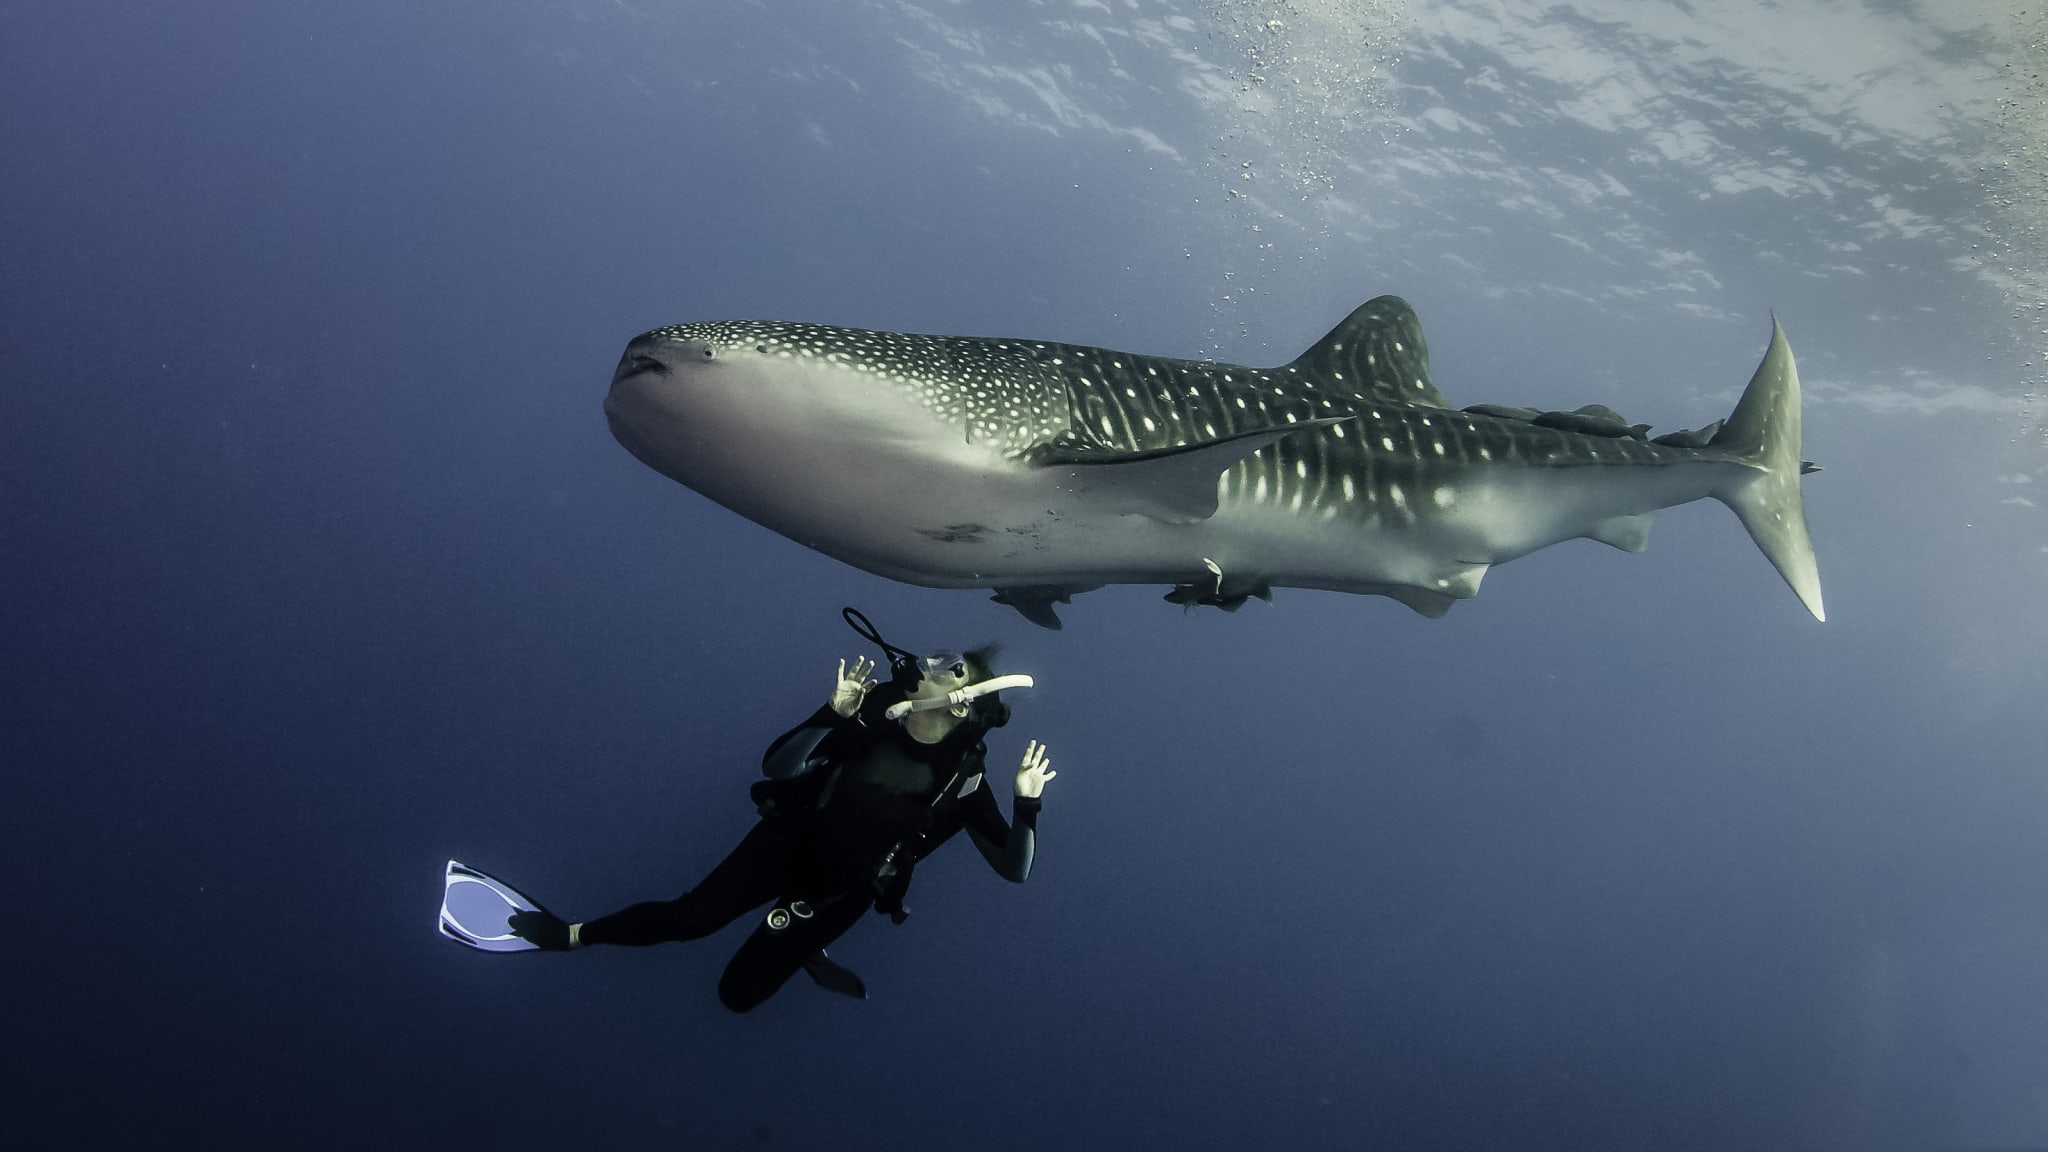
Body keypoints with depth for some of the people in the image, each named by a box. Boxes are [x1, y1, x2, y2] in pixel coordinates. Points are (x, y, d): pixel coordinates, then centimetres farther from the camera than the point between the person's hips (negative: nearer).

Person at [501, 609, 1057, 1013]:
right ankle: (571, 934, 14)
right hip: (787, 840, 1)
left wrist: (1027, 803, -33)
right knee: (689, 917, -10)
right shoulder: (874, 711, -15)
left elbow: (1013, 868, -16)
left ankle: (801, 949, 29)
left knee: (739, 991, -1)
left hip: (836, 892, -1)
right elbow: (777, 766, -18)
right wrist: (833, 714, -34)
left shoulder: (963, 781, -18)